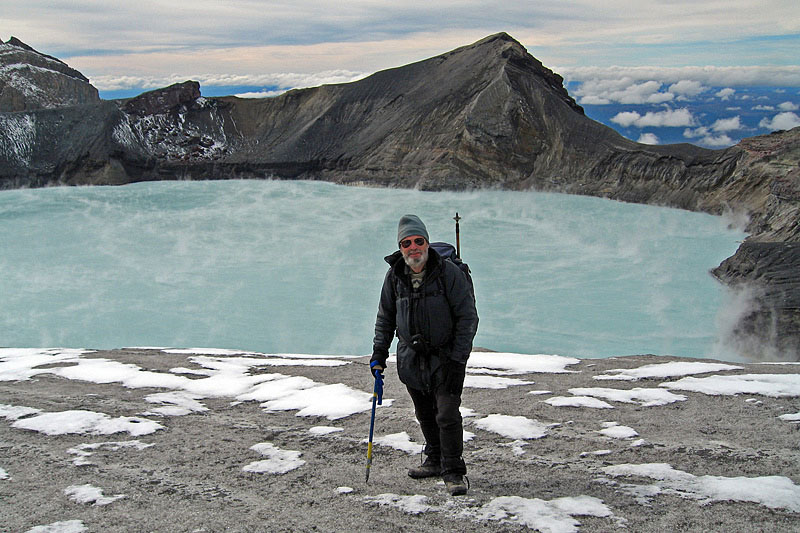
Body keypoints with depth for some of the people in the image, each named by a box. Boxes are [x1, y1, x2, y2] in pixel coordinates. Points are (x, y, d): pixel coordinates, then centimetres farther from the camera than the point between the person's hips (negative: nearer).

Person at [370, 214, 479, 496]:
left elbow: (468, 317, -11)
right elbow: (385, 317, 13)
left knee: (447, 414, -11)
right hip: (411, 358, 5)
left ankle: (453, 472, 1)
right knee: (424, 414, 15)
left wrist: (457, 357, -14)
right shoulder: (394, 276, 1)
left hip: (446, 357, -5)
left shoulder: (449, 272, -13)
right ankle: (435, 459, 34)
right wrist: (379, 353, 6)